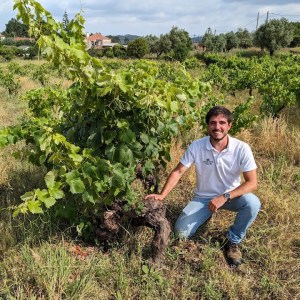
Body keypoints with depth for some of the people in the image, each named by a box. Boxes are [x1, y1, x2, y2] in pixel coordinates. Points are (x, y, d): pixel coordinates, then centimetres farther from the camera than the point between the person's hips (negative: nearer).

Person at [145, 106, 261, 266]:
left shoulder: (242, 148, -20)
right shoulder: (196, 146, -17)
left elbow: (252, 182, -21)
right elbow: (178, 172, -10)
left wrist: (225, 197, -33)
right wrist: (162, 195, -23)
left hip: (231, 196, -1)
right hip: (203, 198, 1)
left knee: (252, 203, -33)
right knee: (181, 231, -15)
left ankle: (232, 241, -5)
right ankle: (207, 215, 20)